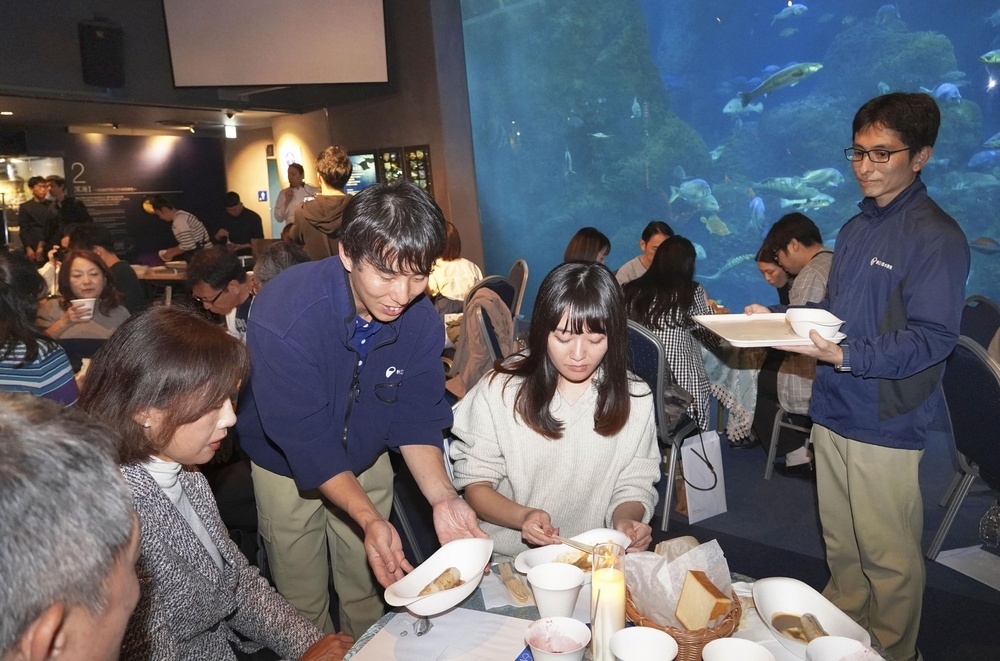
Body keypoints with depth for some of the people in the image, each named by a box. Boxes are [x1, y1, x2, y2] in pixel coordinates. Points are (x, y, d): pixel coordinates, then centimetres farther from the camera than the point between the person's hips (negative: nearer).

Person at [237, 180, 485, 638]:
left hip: (366, 461, 3)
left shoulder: (420, 318, -20)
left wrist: (442, 496, -30)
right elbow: (306, 442, -31)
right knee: (305, 605, 12)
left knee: (367, 590, 18)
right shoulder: (283, 316, -34)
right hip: (289, 468, -3)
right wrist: (370, 519, -39)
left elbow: (416, 417, -14)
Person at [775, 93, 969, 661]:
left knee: (889, 556, 6)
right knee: (841, 544, 20)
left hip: (886, 422, -7)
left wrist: (846, 356, -32)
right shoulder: (856, 229, 14)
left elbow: (932, 338, -19)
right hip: (833, 411, 7)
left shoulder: (936, 236, -11)